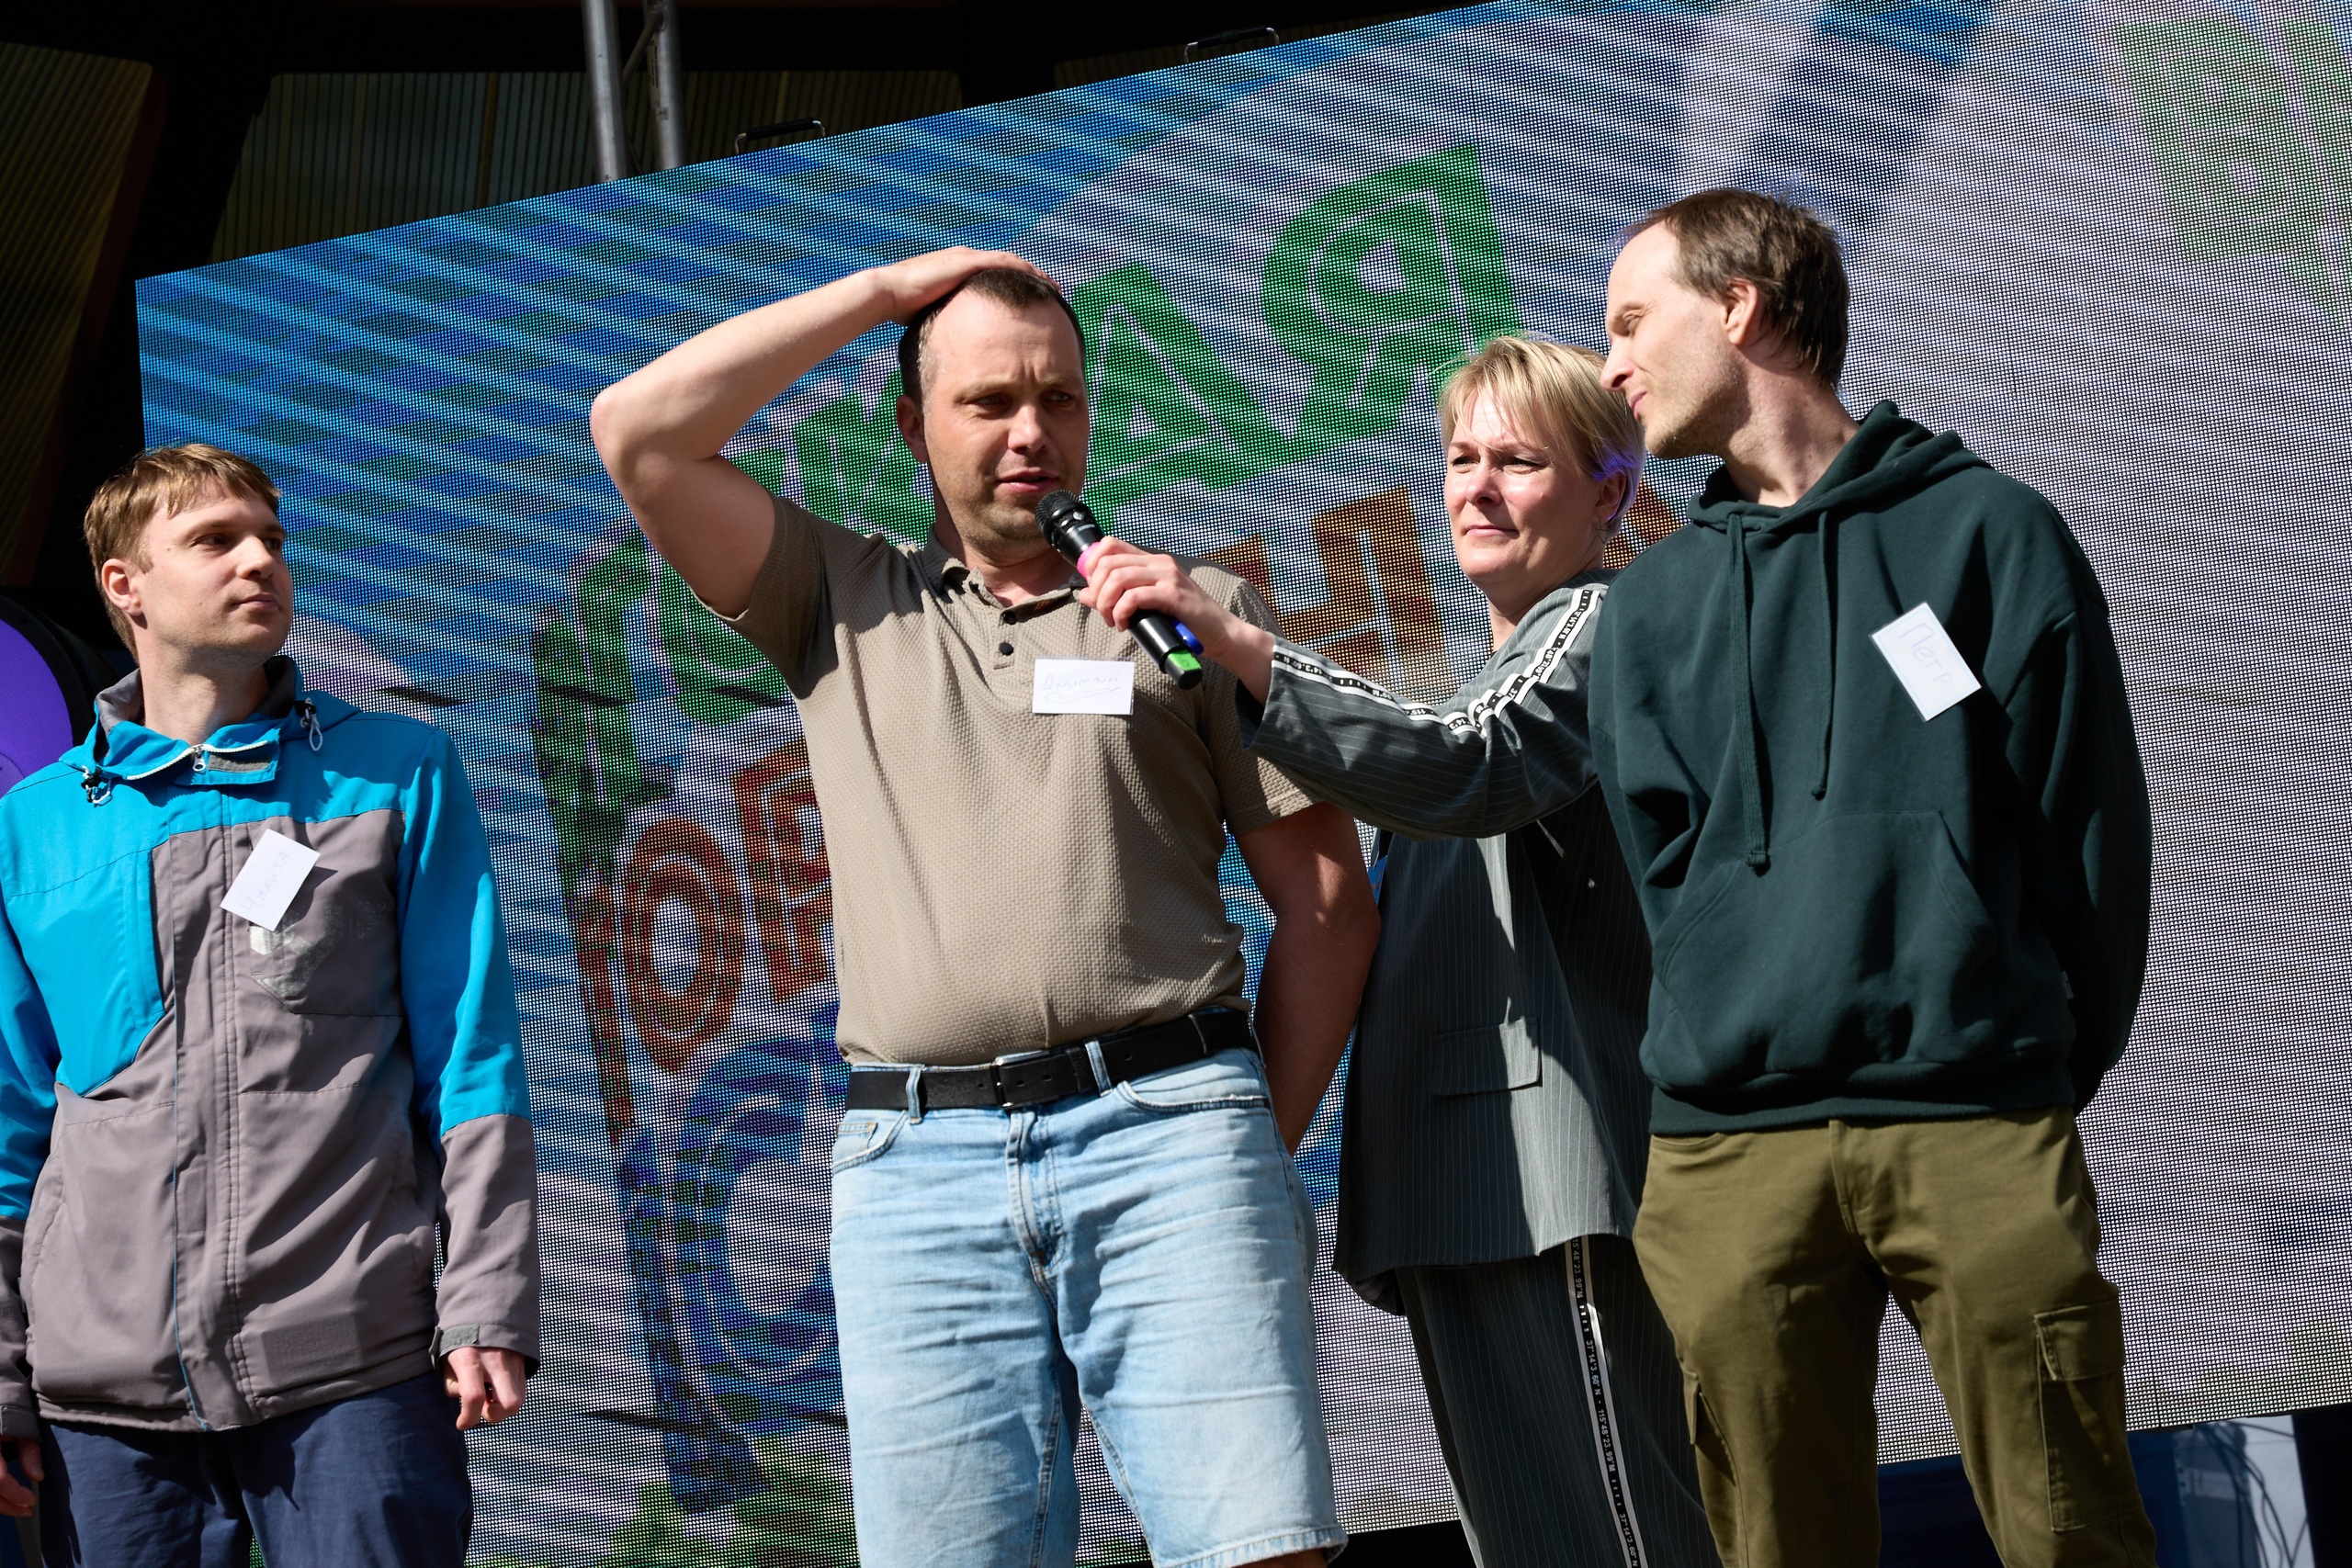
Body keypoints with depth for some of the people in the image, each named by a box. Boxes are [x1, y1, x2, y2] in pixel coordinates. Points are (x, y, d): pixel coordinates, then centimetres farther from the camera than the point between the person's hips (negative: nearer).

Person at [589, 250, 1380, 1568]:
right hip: (919, 1163, 1)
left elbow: (1327, 898, 12)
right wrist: (884, 292, 11)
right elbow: (642, 433, 8)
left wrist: (1262, 1146, 5)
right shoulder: (844, 605, 19)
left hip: (1165, 1124, -1)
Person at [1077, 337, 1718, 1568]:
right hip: (1454, 1206, 10)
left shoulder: (1603, 625, -3)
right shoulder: (1489, 682, 29)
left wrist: (1232, 642, -32)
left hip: (1554, 1179, -10)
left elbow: (1468, 767, -23)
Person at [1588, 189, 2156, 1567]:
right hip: (1730, 1151, 3)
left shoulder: (1989, 532, 9)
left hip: (1982, 1134, -3)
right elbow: (1665, 858, 10)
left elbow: (2093, 825, 5)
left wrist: (2045, 1064, 0)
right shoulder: (1652, 606, 19)